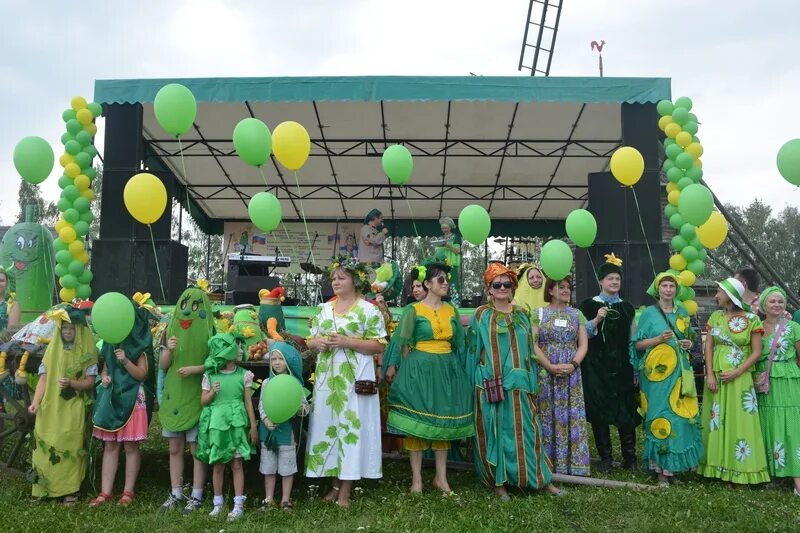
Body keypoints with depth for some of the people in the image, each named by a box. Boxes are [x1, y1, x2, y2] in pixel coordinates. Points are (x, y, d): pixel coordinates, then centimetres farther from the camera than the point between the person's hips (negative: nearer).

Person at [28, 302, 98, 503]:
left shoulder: (87, 351, -2)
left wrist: (71, 383, -23)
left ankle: (70, 489, 8)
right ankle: (46, 487, 14)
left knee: (71, 447, -1)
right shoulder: (52, 349, 5)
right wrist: (35, 402, -12)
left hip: (74, 409, -2)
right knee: (47, 446, 2)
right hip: (51, 408, 3)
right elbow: (43, 379, 1)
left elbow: (90, 382, -5)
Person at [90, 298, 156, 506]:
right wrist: (104, 377, -4)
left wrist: (126, 361, -24)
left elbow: (142, 374, -10)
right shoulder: (110, 341, 12)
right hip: (111, 398, 5)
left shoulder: (140, 345, -5)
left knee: (130, 446, 1)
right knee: (110, 445, 8)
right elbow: (105, 368, 19)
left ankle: (128, 491, 10)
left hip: (132, 399, -5)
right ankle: (105, 491, 13)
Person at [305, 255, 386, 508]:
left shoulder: (368, 310, -3)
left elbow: (379, 346, -7)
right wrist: (318, 342, -6)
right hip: (327, 378, 5)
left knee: (351, 427, -3)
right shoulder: (324, 309, 13)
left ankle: (345, 491, 5)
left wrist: (348, 342, -17)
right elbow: (310, 340, 17)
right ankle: (336, 485, 18)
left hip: (354, 379, -5)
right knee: (328, 426, 6)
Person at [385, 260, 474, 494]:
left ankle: (441, 477, 16)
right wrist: (395, 367, -5)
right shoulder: (413, 310, -4)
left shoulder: (451, 310, 8)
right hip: (419, 369, -4)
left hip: (447, 369, 4)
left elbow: (458, 343, 14)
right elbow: (403, 343, -2)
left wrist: (458, 369, 10)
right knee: (416, 422, -1)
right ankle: (416, 478, 8)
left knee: (443, 422, 7)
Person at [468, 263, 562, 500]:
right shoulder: (481, 315, 2)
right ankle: (498, 481, 14)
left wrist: (531, 383, 9)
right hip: (489, 383, -2)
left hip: (517, 382, 2)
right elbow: (473, 350, 3)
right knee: (494, 431, 4)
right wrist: (473, 384, 0)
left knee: (524, 430, 6)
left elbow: (529, 350, 13)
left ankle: (540, 478, 16)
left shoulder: (521, 315, 11)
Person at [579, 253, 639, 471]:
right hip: (596, 368, -2)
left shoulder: (627, 308, 12)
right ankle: (605, 457, 10)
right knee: (599, 412, 0)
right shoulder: (590, 304, 1)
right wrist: (597, 319, -20)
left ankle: (630, 457, 11)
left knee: (626, 411, 1)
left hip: (622, 367, 3)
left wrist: (635, 369, 10)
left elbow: (632, 340, 13)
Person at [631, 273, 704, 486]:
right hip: (657, 371, -4)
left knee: (679, 415, 1)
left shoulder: (683, 313, 14)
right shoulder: (649, 313, 1)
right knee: (659, 417, -6)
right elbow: (637, 344, -1)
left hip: (679, 371, 4)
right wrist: (659, 338, -15)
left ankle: (672, 466, 12)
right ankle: (660, 469, 1)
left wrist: (689, 343, 2)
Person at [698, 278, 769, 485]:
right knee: (715, 421, 6)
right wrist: (710, 374, -7)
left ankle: (739, 469, 6)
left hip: (739, 379, -3)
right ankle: (717, 465, 14)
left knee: (739, 422, -2)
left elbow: (756, 352, -5)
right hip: (716, 377, 4)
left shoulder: (751, 320, -4)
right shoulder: (715, 317, 7)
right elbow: (708, 347, 4)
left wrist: (736, 373, -14)